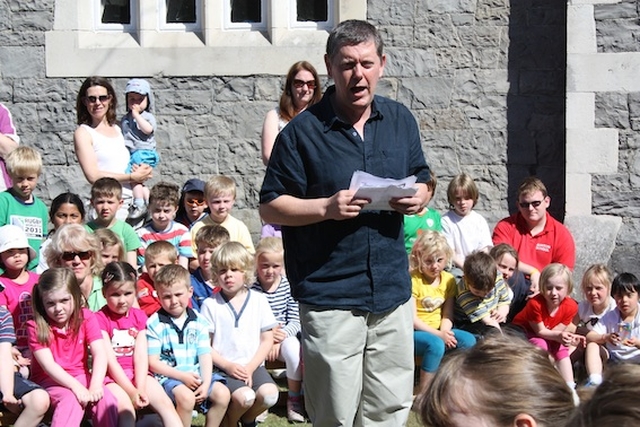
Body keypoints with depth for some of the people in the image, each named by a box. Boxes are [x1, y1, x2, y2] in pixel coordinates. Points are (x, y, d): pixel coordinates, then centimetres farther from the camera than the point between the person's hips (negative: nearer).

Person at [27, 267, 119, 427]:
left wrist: (96, 385, -32)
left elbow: (100, 353, -15)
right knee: (71, 399, -33)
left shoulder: (86, 318, -5)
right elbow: (48, 364, -19)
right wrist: (77, 387, -31)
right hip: (49, 380, -3)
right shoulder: (37, 326, -11)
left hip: (81, 375, 3)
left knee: (106, 398, -25)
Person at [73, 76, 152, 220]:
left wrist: (141, 170, -1)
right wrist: (132, 177, -8)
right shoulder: (83, 133, -2)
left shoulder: (117, 129, 17)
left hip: (133, 202, 6)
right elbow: (93, 176, -12)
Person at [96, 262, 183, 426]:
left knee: (166, 403, -16)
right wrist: (131, 391, -20)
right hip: (113, 377, -4)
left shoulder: (139, 316, 8)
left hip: (137, 373, 5)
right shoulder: (100, 318, -7)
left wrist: (140, 388, -17)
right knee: (126, 409, -31)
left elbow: (141, 355, -2)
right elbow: (109, 359, -14)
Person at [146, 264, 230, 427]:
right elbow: (153, 362, -6)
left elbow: (205, 355, 4)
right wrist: (182, 376, -15)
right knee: (186, 397, -33)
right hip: (169, 376, -4)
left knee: (222, 393, -18)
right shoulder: (155, 324, -3)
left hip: (196, 375, 5)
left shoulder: (199, 321, 9)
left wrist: (206, 383, -12)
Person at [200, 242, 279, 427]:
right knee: (245, 397, -30)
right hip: (223, 368, -3)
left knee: (269, 394, -26)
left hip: (253, 365, 3)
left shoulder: (259, 300, 7)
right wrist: (227, 365, -13)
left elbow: (267, 340, 5)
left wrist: (250, 367, -7)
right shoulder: (210, 304, 1)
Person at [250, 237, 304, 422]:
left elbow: (295, 320, -2)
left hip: (284, 336, 2)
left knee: (293, 347, -31)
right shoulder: (250, 288, -8)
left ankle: (294, 399, -12)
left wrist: (281, 338, -18)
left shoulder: (288, 286, -1)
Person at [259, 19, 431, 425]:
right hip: (330, 297, -4)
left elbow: (422, 180, 18)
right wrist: (327, 207, -21)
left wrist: (417, 198, -6)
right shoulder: (302, 131, -8)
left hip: (393, 290, 5)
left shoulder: (401, 120, 7)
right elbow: (270, 207, -5)